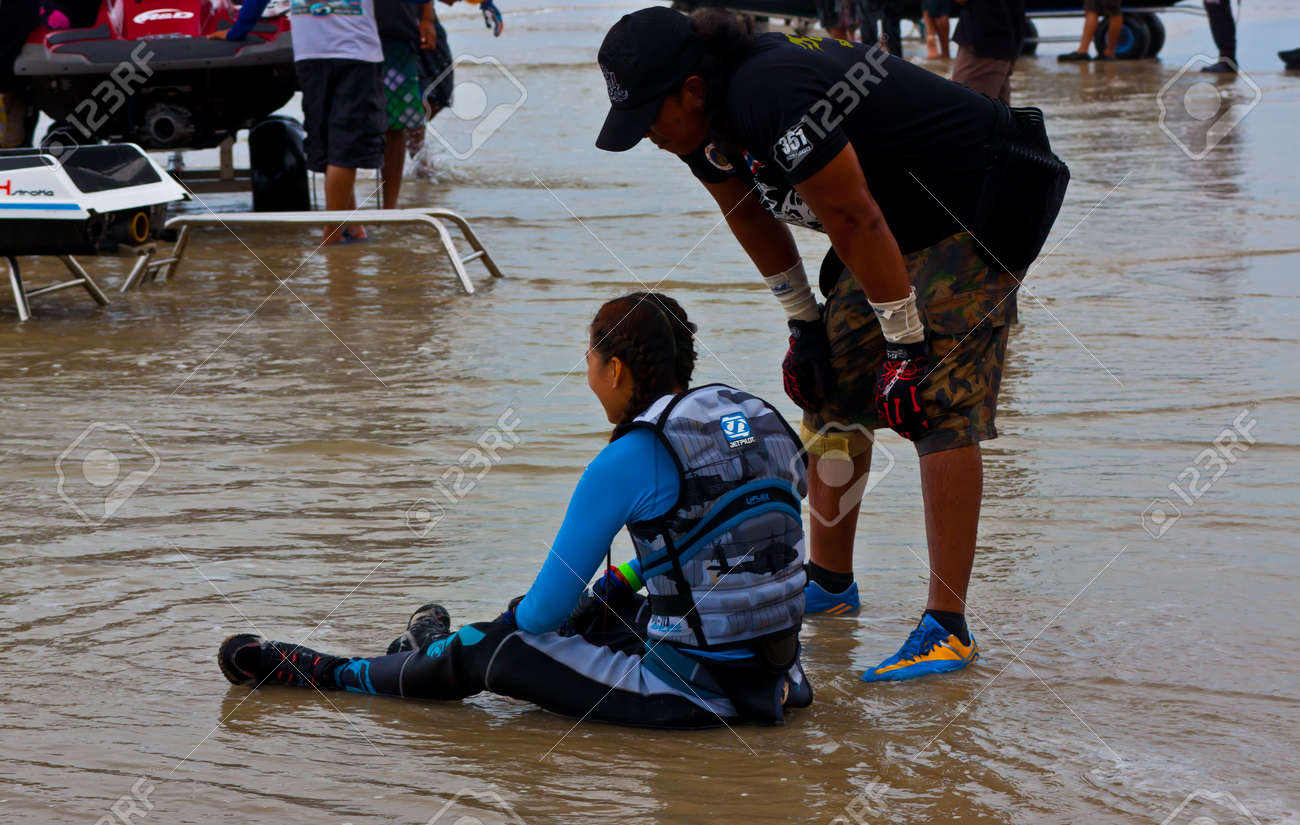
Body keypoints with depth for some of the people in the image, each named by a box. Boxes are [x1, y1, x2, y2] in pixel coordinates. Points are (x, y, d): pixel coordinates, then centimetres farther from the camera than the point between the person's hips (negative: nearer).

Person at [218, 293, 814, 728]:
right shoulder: (757, 417, 8)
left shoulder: (630, 460, -14)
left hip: (692, 694, -8)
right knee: (589, 617, 31)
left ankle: (325, 673, 25)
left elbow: (550, 602, -7)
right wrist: (623, 581, 29)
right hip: (771, 677, 8)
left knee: (485, 651, 6)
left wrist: (517, 617, 15)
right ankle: (438, 649, 52)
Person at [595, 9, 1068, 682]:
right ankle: (829, 582, 26)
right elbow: (751, 217, 13)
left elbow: (855, 223, -28)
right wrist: (804, 322, 14)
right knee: (833, 380, 11)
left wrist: (907, 343, -22)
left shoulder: (770, 96, -33)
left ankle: (947, 628, -17)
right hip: (903, 225, 10)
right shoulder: (704, 125, -4)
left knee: (940, 405, -17)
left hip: (979, 214, -10)